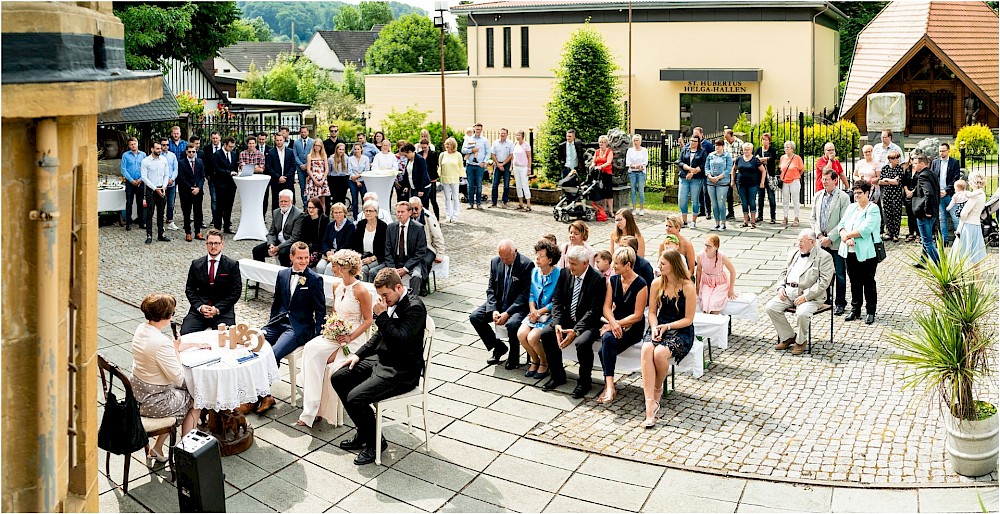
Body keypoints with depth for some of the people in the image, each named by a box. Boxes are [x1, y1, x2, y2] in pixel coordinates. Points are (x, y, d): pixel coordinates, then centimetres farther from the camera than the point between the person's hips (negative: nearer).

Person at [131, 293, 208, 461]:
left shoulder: (142, 328, -3)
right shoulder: (160, 343, -31)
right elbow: (178, 378, -23)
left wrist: (194, 345, 18)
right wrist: (176, 350, -13)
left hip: (138, 392, 8)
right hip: (153, 402, -8)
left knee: (184, 391, 28)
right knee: (196, 400, 15)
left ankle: (156, 448, 29)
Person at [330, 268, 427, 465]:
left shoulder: (415, 307, -19)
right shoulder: (391, 303, 8)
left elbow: (400, 341, -29)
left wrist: (382, 315, -25)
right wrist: (358, 354, 12)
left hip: (402, 371, -10)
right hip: (381, 359, 10)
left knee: (355, 398, -22)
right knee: (338, 378, 6)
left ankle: (375, 441, 4)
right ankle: (364, 433, 16)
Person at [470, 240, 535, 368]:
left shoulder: (527, 265, -15)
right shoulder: (495, 262, 2)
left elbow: (525, 293, -17)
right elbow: (491, 288, 5)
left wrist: (507, 313, -23)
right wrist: (493, 310, -12)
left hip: (518, 306, -6)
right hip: (498, 303, 6)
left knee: (512, 323, -35)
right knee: (474, 316, -11)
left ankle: (514, 357, -6)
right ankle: (498, 347, 7)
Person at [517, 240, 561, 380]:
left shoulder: (558, 275, -14)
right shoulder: (534, 272, 6)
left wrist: (540, 312, -15)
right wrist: (532, 309, -5)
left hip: (550, 313, -6)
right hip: (535, 312, 6)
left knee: (532, 338, -23)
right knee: (521, 334, -16)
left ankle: (544, 363, 7)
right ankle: (534, 359, 11)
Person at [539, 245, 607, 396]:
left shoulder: (598, 280, -16)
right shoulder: (565, 273, 1)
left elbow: (594, 310, -19)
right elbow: (557, 300, 3)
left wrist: (575, 331, -25)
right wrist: (557, 324, -13)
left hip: (588, 323, -6)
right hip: (567, 319, 6)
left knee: (582, 342, -33)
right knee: (545, 334, -14)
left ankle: (584, 381, -8)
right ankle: (558, 376, 4)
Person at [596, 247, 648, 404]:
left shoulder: (640, 285, -11)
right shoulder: (613, 280, 7)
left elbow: (637, 315, -11)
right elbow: (607, 307, 4)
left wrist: (618, 324, -17)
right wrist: (613, 323, -16)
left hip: (633, 327, -5)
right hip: (615, 323, 5)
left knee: (607, 339, -33)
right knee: (607, 340, -30)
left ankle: (609, 386, -32)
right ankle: (609, 385, -30)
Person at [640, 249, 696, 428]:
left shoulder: (687, 287, -9)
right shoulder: (657, 283, 5)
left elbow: (688, 319, -6)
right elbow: (652, 312, 9)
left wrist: (667, 326, -16)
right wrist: (655, 328, -10)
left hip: (682, 332, -4)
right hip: (660, 328, 4)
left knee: (659, 353, -34)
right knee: (646, 350, -31)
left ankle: (658, 389, -1)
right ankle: (650, 404, -36)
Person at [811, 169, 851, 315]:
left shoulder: (843, 197, -7)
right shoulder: (817, 196, 9)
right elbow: (813, 218, 11)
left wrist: (830, 238, -15)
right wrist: (819, 235, -4)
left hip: (836, 242, -5)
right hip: (821, 241, 5)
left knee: (840, 274, 4)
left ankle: (840, 303, 14)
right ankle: (825, 300, 24)